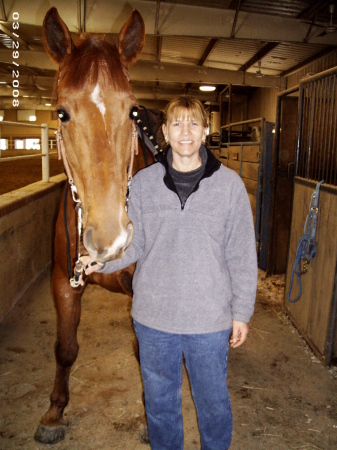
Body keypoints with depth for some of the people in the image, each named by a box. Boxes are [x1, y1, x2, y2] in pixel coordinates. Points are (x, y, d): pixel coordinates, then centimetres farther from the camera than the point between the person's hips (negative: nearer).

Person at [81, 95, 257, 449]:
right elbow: (134, 244, 0)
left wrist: (241, 312, -1)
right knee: (159, 401, 22)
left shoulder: (229, 184, -7)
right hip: (154, 315, 2)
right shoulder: (142, 183, -3)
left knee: (213, 402, 20)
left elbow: (242, 256, -3)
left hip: (210, 318, -1)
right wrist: (103, 260, -19)